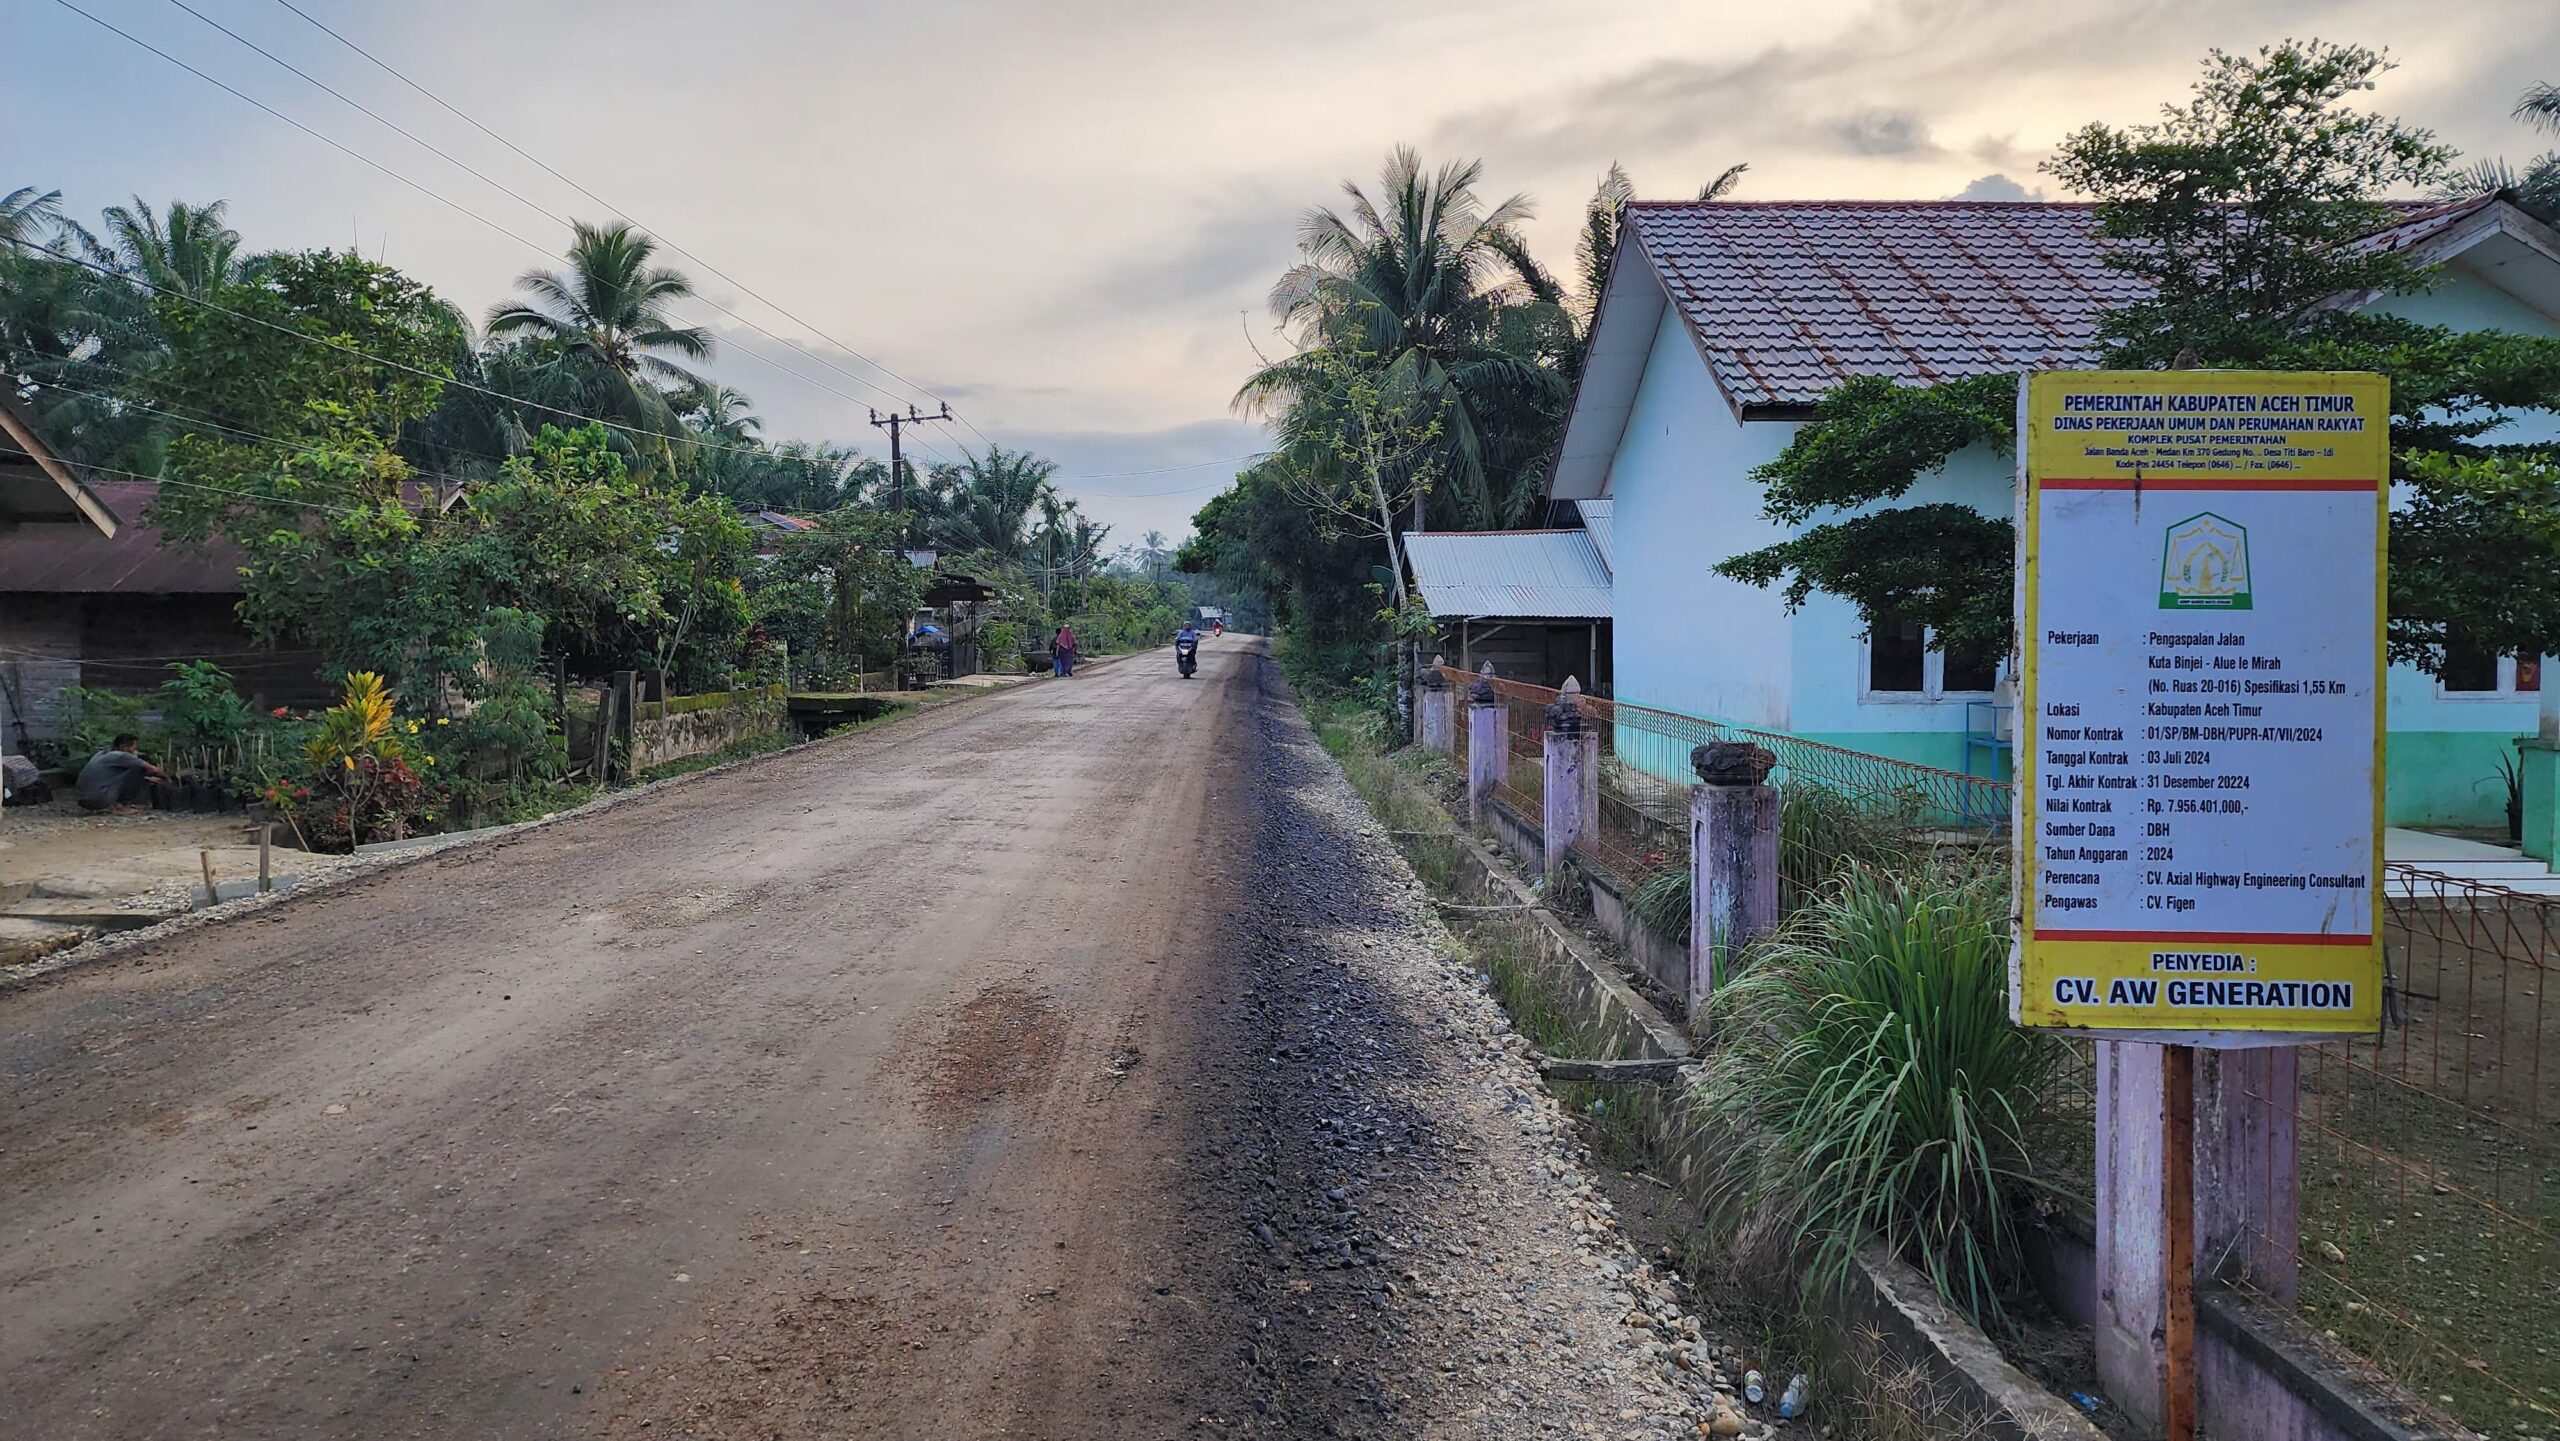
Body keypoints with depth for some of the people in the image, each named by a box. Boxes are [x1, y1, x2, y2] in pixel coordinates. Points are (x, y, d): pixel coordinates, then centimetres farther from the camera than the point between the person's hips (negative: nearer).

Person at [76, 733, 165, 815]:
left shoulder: (102, 754, 18)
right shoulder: (120, 756, -7)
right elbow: (153, 770, -2)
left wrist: (148, 779, 31)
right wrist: (166, 777, 17)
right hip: (100, 800, -9)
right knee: (137, 769, -8)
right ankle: (120, 806, -4)